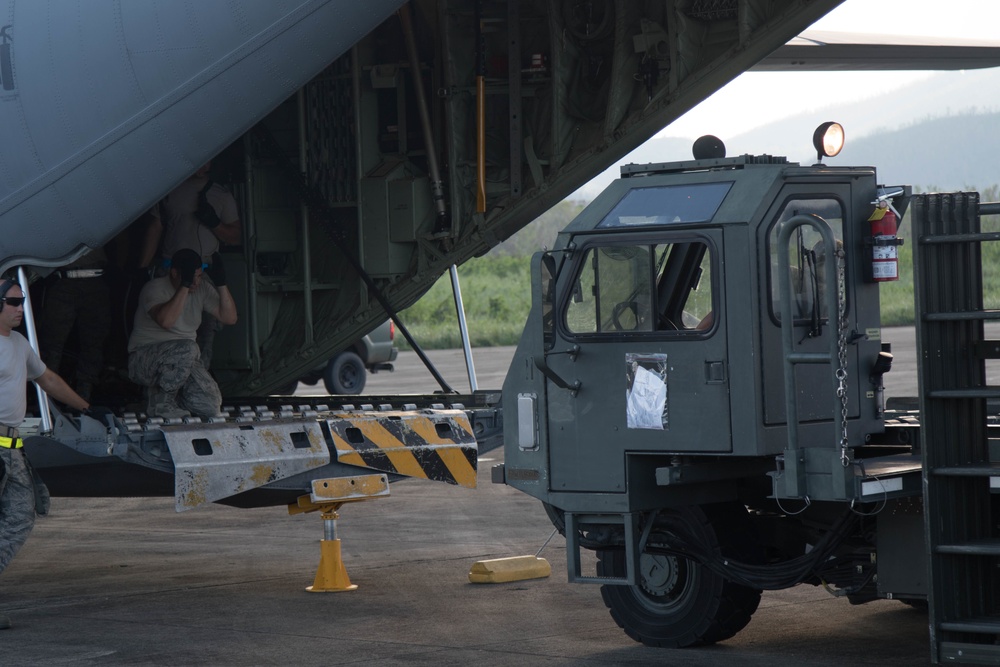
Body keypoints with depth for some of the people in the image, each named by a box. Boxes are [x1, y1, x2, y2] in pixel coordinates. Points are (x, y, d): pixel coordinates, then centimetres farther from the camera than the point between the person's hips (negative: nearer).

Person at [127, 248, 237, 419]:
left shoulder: (202, 289, 5)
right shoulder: (155, 288, -14)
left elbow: (229, 318, -3)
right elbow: (165, 320, -34)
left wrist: (221, 284, -14)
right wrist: (185, 285, -34)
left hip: (183, 361, 6)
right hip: (144, 358, -6)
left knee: (211, 407, -15)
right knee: (187, 348, -37)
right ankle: (160, 401, -17)